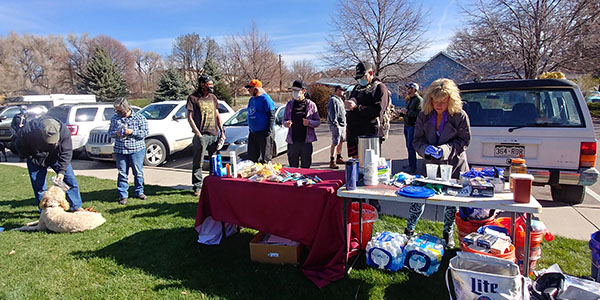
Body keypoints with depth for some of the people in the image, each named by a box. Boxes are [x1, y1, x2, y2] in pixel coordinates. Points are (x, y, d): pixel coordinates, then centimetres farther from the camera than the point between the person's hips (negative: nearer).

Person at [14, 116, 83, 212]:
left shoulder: (64, 130, -32)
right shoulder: (27, 130, -33)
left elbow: (66, 152, -22)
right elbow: (19, 146, -10)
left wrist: (62, 170, -27)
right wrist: (31, 158, -12)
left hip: (57, 156, 1)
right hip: (36, 160, 0)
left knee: (70, 180, -3)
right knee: (39, 186, 0)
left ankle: (76, 206, 8)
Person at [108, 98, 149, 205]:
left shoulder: (139, 117, -2)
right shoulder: (115, 118, 9)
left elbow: (145, 132, -5)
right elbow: (110, 132, 14)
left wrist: (132, 132, -18)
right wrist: (116, 133, -9)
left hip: (137, 149, -2)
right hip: (120, 150, 2)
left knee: (138, 172, 5)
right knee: (122, 174, 5)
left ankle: (139, 192, 21)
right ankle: (123, 196, 14)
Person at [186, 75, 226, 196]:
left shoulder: (213, 98, 15)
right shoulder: (193, 98, -1)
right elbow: (190, 117, -4)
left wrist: (222, 131, 9)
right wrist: (197, 133, -13)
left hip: (214, 134, 5)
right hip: (201, 135, -5)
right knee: (198, 162, -1)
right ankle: (197, 186, 9)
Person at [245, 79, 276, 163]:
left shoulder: (265, 99, -11)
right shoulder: (251, 99, 15)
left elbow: (272, 116, -15)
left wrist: (269, 131, -20)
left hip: (263, 133, -9)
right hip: (252, 133, 9)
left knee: (265, 158, -2)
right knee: (252, 158, 13)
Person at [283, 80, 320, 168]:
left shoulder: (311, 104, 3)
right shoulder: (290, 104, 10)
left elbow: (318, 122, 3)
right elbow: (284, 120, 14)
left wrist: (309, 122, -17)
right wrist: (286, 123, -9)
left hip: (306, 141, -2)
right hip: (292, 141, 2)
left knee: (306, 167, 4)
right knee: (293, 167, 7)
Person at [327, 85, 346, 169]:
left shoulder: (340, 99, 21)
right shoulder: (333, 100, -10)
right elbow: (332, 113, -17)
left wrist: (344, 123, 20)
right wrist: (335, 124, -23)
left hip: (342, 124, 10)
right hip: (336, 125, -10)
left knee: (341, 141, 16)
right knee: (335, 143, -12)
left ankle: (339, 158, 29)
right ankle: (332, 162, -11)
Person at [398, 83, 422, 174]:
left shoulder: (419, 100, -10)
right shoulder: (409, 100, 20)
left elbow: (419, 113, -23)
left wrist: (407, 112, -18)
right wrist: (403, 112, 8)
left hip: (413, 126, -9)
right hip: (407, 125, 9)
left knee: (411, 146, -8)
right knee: (408, 146, 13)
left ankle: (412, 167, -2)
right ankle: (410, 164, 22)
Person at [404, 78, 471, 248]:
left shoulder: (460, 116, -11)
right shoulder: (424, 116, -4)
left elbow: (464, 141, -7)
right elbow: (417, 140, 0)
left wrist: (445, 149, -22)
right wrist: (426, 148, -22)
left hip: (454, 166, -1)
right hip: (430, 164, 2)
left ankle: (448, 233, 33)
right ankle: (409, 230, 22)